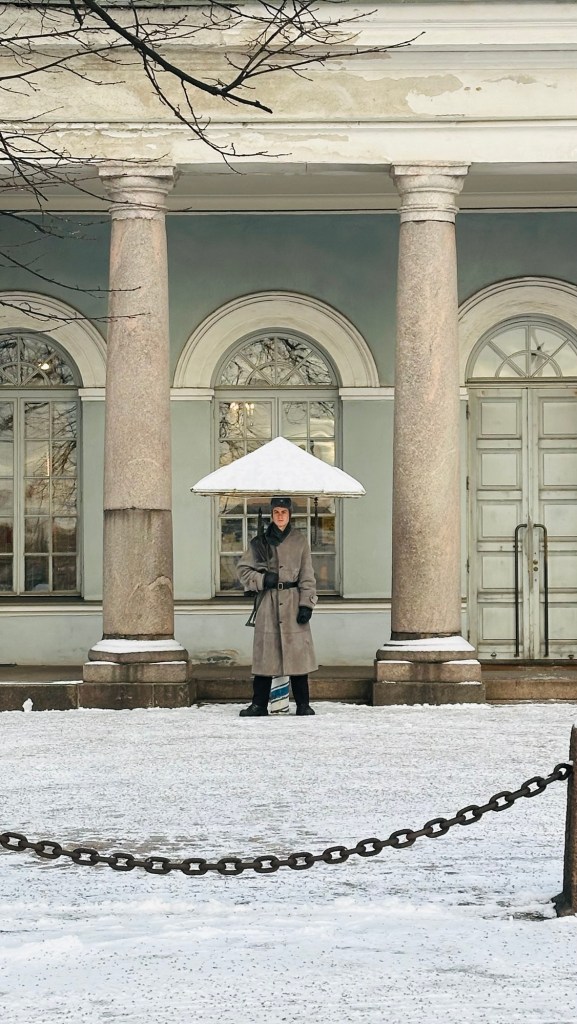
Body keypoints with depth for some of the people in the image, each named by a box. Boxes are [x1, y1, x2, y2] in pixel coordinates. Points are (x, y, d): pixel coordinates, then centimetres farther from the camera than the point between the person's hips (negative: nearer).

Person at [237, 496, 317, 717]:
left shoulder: (299, 541, 6)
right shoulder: (260, 542, 6)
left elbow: (307, 577, 5)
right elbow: (243, 569, 10)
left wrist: (306, 605, -4)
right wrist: (262, 580, -7)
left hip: (293, 602, 0)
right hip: (268, 602, 0)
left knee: (297, 652, -1)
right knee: (265, 654, 1)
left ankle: (303, 704, 6)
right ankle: (259, 704, 8)